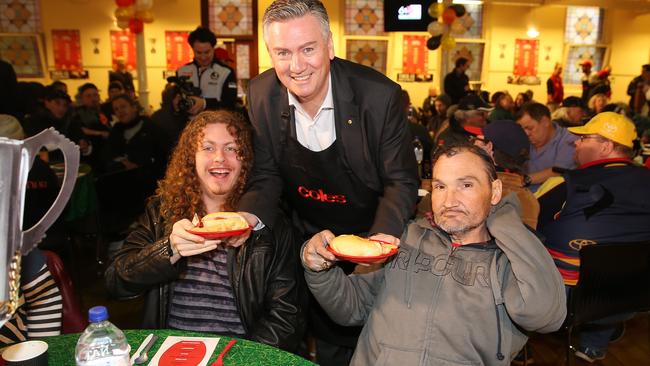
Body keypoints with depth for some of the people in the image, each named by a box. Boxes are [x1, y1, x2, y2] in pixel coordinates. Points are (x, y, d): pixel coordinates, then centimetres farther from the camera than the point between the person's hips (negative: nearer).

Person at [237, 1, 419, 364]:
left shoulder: (380, 95, -25)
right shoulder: (261, 95, -13)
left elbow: (401, 181, -17)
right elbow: (268, 177, -5)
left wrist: (384, 235, -35)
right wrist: (249, 217, -26)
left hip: (371, 240, -2)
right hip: (312, 240, 3)